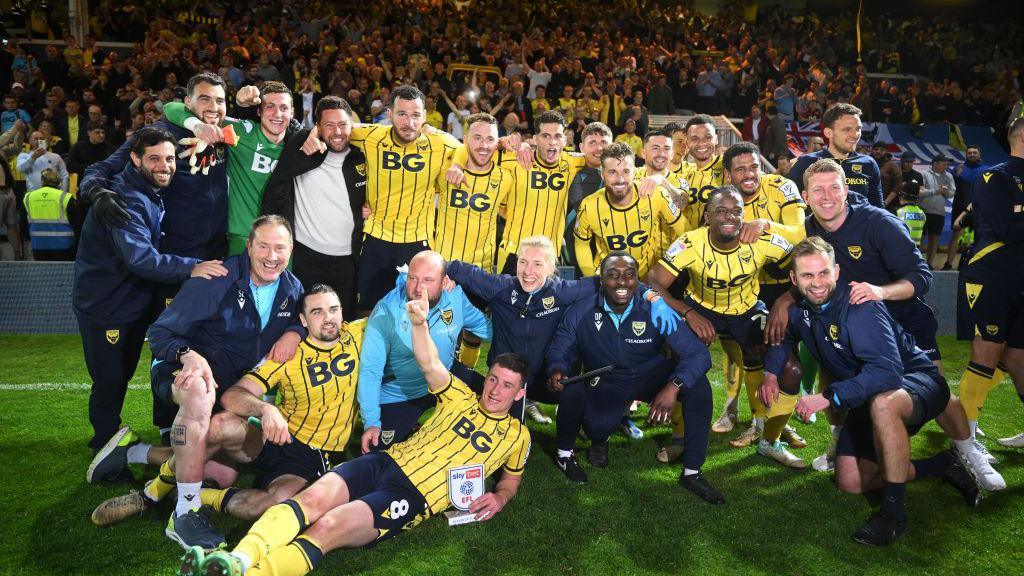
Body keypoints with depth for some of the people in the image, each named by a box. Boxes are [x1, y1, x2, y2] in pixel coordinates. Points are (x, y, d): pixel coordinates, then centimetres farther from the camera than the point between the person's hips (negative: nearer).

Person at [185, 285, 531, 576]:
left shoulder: (516, 435, 13)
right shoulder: (462, 399, 15)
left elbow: (513, 477, 26)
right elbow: (429, 365, 1)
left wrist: (499, 498, 1)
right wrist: (419, 322, -18)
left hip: (414, 498, -3)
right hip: (387, 462, 3)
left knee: (328, 528, -26)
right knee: (314, 497, -27)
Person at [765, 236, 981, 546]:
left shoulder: (858, 306, -29)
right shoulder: (801, 306, -7)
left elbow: (888, 370, -39)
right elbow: (784, 338, 16)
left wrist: (829, 397, -41)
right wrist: (771, 374, -1)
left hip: (915, 379, -7)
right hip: (866, 395, 8)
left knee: (883, 403, -44)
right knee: (850, 483, 3)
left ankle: (893, 512, -27)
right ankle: (941, 466, 21)